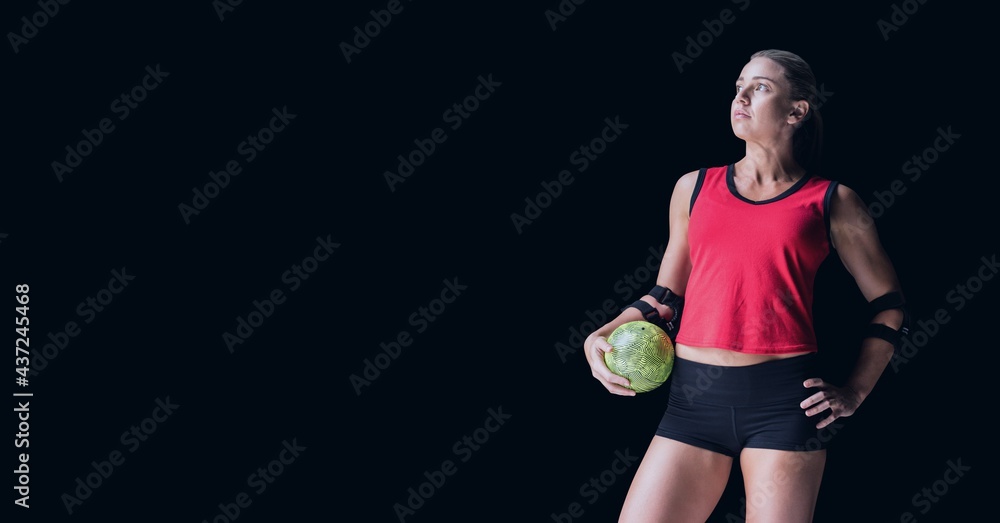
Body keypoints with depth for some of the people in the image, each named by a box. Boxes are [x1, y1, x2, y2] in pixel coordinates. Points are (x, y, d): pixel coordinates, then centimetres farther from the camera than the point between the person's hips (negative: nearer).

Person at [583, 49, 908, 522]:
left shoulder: (831, 202, 6)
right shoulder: (695, 187, 13)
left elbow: (889, 305, 12)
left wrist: (854, 392, 4)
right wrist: (601, 337, 4)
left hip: (784, 399, -2)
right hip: (695, 395, 3)